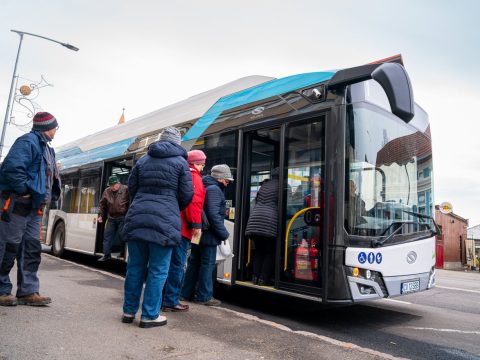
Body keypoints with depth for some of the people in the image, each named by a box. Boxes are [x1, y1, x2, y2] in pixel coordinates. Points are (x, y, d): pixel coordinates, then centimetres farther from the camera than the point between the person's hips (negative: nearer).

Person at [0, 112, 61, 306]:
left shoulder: (45, 148, 18)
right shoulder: (28, 142, -11)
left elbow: (49, 176, 22)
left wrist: (49, 197, 9)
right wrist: (23, 191, -19)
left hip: (34, 206, 10)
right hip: (18, 204, -9)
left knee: (31, 249, 8)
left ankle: (28, 291, 14)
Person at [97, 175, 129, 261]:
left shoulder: (125, 190, -10)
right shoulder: (107, 192, 5)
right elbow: (102, 204, 15)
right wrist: (101, 215, 10)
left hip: (122, 218, -5)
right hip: (111, 218, 5)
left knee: (122, 235, 0)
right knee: (107, 236, 5)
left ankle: (123, 253, 16)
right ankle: (107, 254, 14)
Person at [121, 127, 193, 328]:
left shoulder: (143, 160, 14)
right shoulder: (180, 162, 3)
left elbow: (131, 187, 14)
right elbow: (187, 195, 0)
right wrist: (176, 209, 20)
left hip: (137, 217, 5)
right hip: (164, 220, -4)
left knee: (135, 267, 13)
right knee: (158, 270, 3)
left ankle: (129, 311, 22)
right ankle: (149, 316, 8)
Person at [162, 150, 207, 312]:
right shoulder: (194, 176, -5)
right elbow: (194, 201, -18)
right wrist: (196, 224, -20)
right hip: (182, 227, -9)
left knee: (170, 263, 15)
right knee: (177, 264, -4)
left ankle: (163, 297, 22)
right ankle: (171, 301, 1)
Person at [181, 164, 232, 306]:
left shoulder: (205, 187, 17)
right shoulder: (214, 189, -15)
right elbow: (214, 215, -23)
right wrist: (224, 233, -17)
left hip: (198, 232, 10)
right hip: (208, 234, -10)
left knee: (194, 262, 14)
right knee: (207, 264, -2)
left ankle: (186, 292, 21)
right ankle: (204, 296, 5)